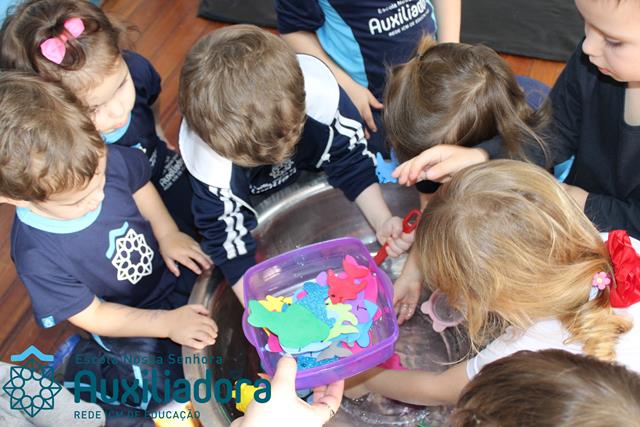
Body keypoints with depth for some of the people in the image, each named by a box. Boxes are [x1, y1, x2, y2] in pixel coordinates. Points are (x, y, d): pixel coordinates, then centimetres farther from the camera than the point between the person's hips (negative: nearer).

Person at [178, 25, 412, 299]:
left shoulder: (320, 89, -39)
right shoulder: (208, 163, -43)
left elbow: (350, 161, -21)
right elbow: (228, 237, -28)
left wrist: (382, 222, -31)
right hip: (255, 199, -3)